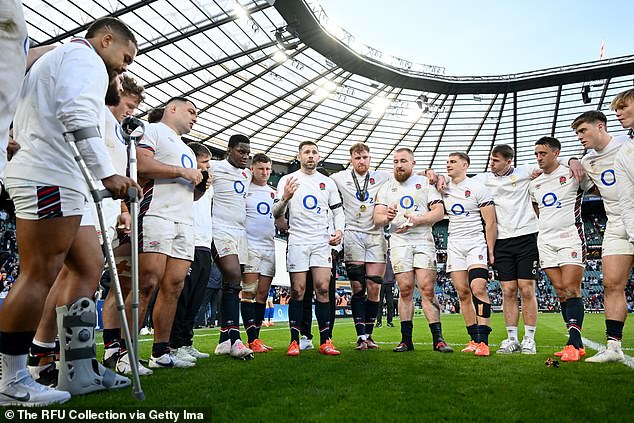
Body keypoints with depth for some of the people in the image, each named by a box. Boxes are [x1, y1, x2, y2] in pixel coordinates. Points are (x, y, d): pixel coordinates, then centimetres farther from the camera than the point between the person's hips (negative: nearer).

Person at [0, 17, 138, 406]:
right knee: (40, 275, -9)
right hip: (52, 176, -10)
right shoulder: (85, 57, 0)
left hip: (54, 179, 10)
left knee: (90, 265, 6)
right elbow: (77, 116, -19)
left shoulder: (58, 60, 32)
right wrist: (108, 173, -22)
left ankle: (79, 370, 6)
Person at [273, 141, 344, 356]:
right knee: (298, 291, -3)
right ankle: (294, 341, 6)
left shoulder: (328, 182, 14)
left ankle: (325, 342, 1)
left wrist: (339, 230, -3)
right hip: (297, 241, -2)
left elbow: (338, 211, 17)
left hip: (322, 241, 2)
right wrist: (285, 198, -19)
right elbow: (276, 214, 2)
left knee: (322, 288, -4)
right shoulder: (287, 180, 6)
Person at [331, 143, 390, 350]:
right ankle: (361, 335, -2)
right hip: (353, 235, -1)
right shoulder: (340, 178, 10)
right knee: (358, 287, -6)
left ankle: (368, 334, 9)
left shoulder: (382, 177, 12)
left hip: (376, 235, 1)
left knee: (374, 288, -1)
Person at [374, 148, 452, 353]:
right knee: (405, 289, -1)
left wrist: (416, 220, -16)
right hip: (399, 242, 1)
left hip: (423, 240, -1)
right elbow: (377, 219, 5)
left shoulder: (425, 183, 10)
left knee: (427, 289, -8)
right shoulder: (386, 188, 15)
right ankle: (406, 339, 6)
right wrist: (387, 217, -19)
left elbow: (439, 212, 0)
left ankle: (438, 339, -2)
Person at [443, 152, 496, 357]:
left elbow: (490, 222, -5)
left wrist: (490, 250, -10)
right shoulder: (444, 187, 10)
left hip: (475, 242, -5)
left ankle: (483, 341, -17)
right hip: (454, 244, 5)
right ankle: (474, 339, 12)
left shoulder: (478, 188, -4)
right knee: (463, 293, 3)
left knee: (478, 288, -19)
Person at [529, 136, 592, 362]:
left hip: (570, 238, -5)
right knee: (560, 290, 2)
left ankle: (573, 343, -12)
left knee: (571, 288, -13)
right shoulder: (534, 185, 16)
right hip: (546, 241, 5)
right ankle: (577, 343, 7)